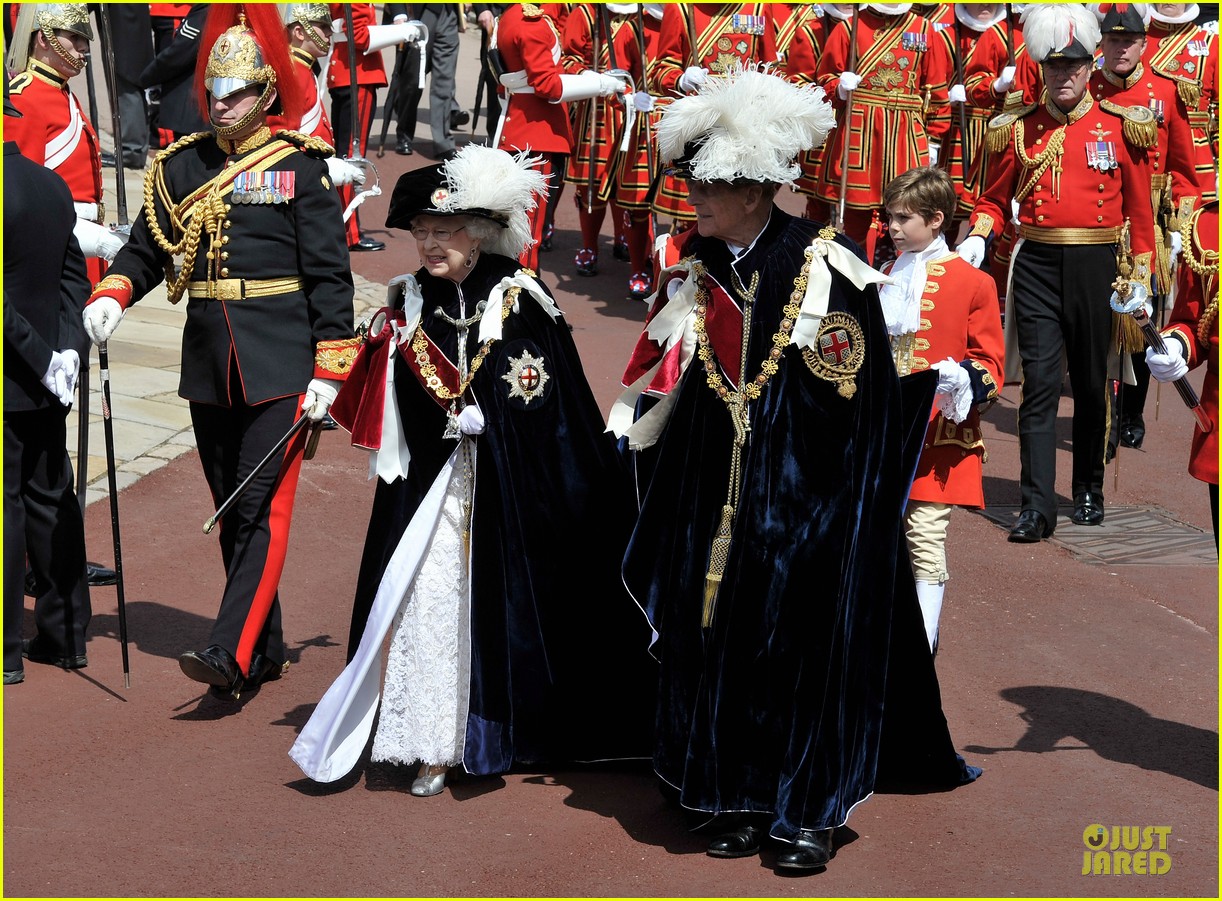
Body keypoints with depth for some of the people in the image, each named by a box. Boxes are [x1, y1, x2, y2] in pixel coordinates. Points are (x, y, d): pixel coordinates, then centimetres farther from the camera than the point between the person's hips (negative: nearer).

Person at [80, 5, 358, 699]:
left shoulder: (301, 165, -3)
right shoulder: (183, 165, 9)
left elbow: (329, 273, -5)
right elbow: (148, 248, 12)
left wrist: (328, 372, -9)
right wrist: (111, 296, -9)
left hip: (280, 363, -5)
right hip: (210, 364, 5)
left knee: (263, 506, -9)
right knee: (231, 509, 11)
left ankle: (233, 652, -13)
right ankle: (266, 650, 21)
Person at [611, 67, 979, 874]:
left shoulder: (826, 269, -10)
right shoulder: (694, 271, 4)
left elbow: (867, 398, -7)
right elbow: (660, 390, 13)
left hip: (806, 496, -4)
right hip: (716, 497, 5)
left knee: (808, 641, 0)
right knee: (720, 639, 6)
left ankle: (812, 808, 11)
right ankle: (738, 799, 19)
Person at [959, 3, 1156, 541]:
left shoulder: (1121, 128, 4)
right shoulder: (1018, 130, 5)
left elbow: (1140, 211, 6)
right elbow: (994, 200, 11)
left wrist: (1141, 280, 2)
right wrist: (977, 238, -8)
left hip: (1096, 267, 0)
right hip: (1036, 266, 0)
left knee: (1091, 385, 11)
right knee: (1039, 382, -8)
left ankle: (1089, 491, 27)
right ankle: (1038, 506, -9)